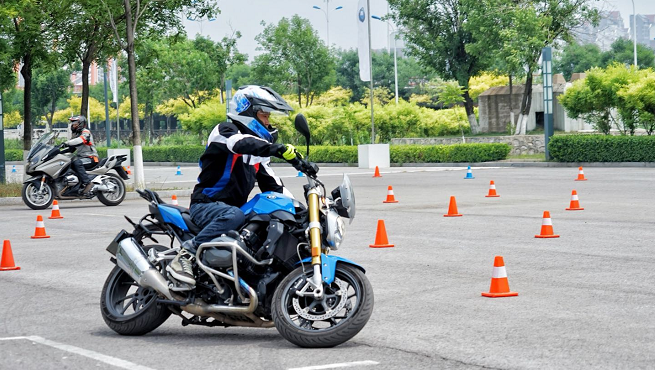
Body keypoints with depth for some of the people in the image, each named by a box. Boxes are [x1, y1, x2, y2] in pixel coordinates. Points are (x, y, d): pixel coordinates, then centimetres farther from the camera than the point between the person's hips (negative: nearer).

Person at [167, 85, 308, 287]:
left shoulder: (260, 149, 20)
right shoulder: (224, 130, -6)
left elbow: (271, 183, 17)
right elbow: (243, 144, -29)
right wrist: (280, 149, -44)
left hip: (234, 207, 8)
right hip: (206, 204, -8)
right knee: (234, 216, -39)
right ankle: (186, 254, -36)